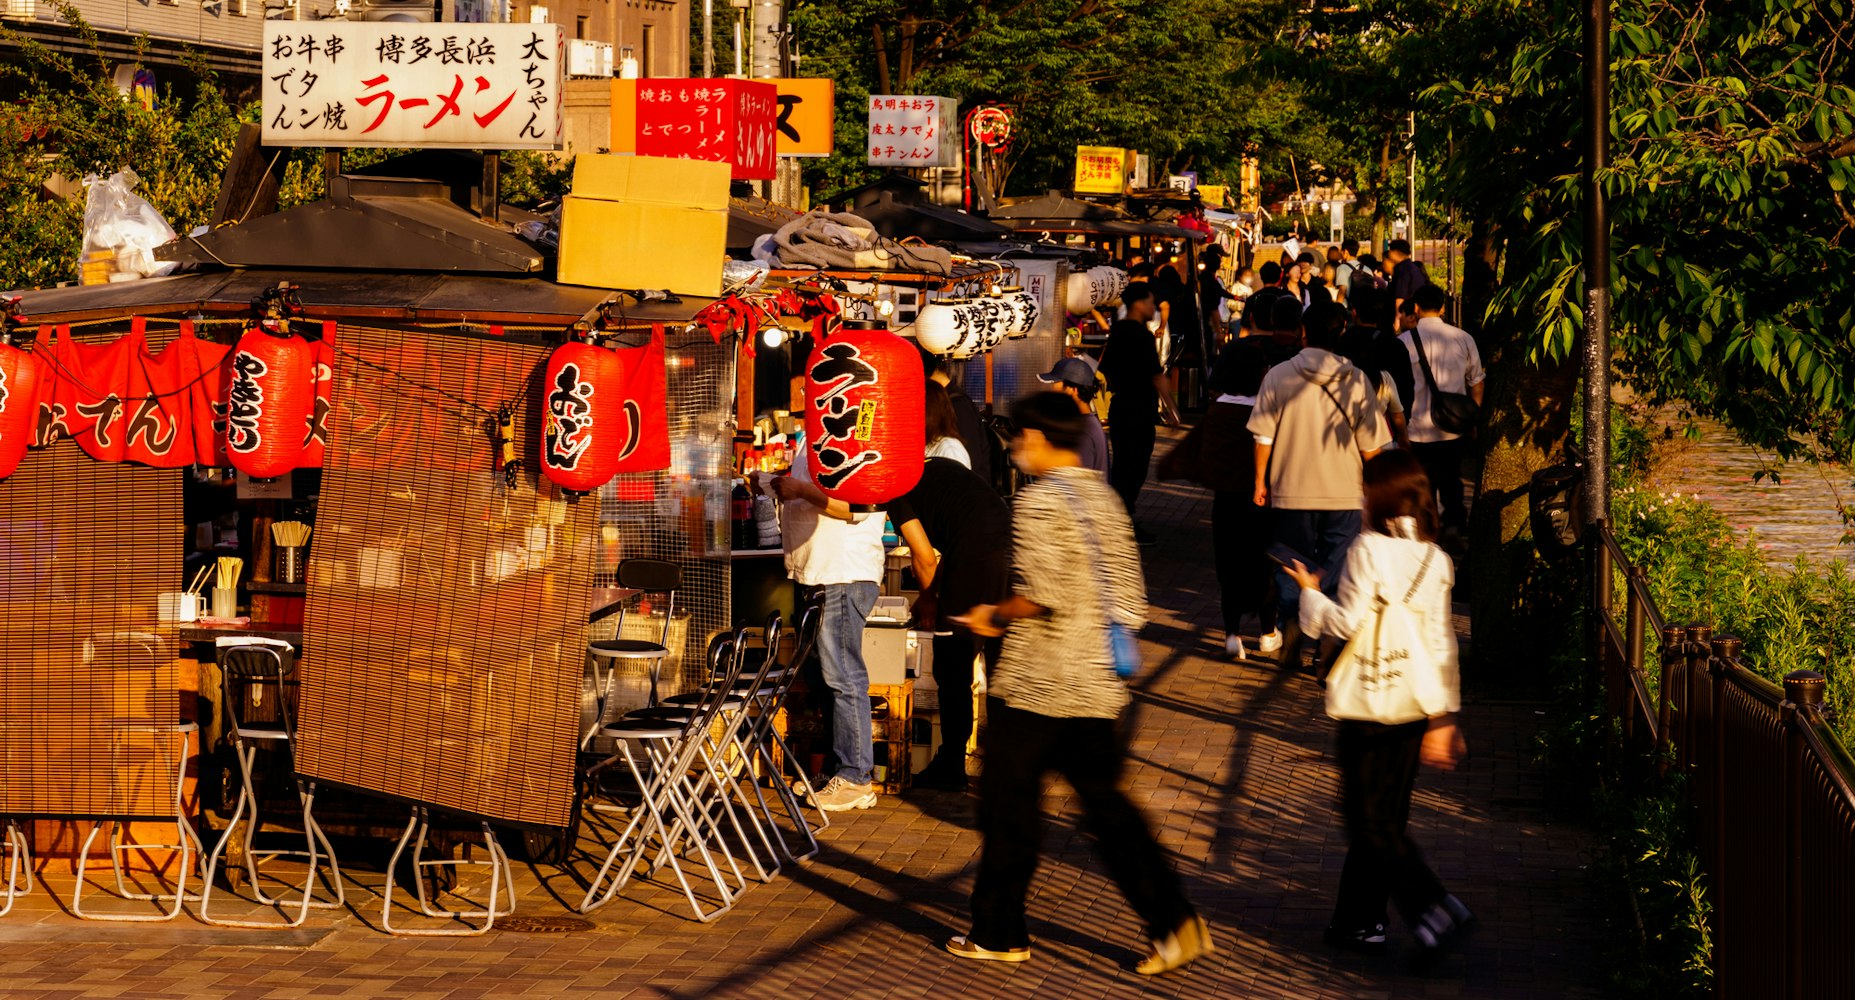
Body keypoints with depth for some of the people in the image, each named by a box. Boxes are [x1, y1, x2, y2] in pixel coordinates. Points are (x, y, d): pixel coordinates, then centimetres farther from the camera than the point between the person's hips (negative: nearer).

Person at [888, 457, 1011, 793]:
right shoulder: (939, 466, 28)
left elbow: (925, 557, 1)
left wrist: (929, 598, 19)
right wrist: (932, 596, 32)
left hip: (975, 562, -8)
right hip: (1011, 548, 8)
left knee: (953, 671, 4)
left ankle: (950, 769, 10)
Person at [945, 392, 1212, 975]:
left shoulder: (1040, 500, -13)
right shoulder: (1103, 498, 11)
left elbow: (1044, 593, -22)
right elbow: (1130, 601, 12)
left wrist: (995, 616, -6)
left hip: (1033, 684, -7)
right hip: (1096, 686, 7)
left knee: (1010, 810, 6)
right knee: (1106, 806, 8)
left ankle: (998, 933, 15)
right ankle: (1173, 921, -2)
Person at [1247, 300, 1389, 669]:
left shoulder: (1278, 376, -6)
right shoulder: (1355, 380, -6)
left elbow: (1264, 436, -3)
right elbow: (1370, 445, -2)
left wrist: (1261, 481, 9)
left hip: (1292, 490, 0)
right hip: (1344, 493, 0)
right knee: (1336, 569, 6)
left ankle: (1292, 638, 14)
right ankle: (1329, 642, 3)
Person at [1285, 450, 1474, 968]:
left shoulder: (1370, 549, -14)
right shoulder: (1435, 558, 4)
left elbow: (1350, 623, -15)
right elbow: (1442, 644, 6)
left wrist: (1310, 592, 3)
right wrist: (1443, 718, 10)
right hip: (1416, 703, 7)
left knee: (1371, 820, 0)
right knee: (1386, 816, 15)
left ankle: (1436, 911, -12)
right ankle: (1359, 921, 24)